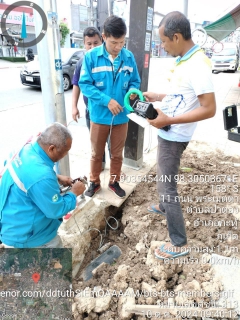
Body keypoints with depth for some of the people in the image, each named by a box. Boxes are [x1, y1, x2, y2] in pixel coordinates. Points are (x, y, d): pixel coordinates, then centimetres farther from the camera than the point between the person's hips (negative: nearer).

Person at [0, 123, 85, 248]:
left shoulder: (28, 149, -11)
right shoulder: (40, 176, -38)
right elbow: (57, 210, -24)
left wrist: (57, 178, 2)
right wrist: (74, 192, -8)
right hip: (25, 237, -8)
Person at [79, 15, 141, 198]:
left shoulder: (129, 57, -2)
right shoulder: (91, 56, -9)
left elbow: (135, 81, 7)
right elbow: (85, 84, -11)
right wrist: (107, 100, -21)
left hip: (121, 116, 2)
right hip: (99, 116, -2)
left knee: (117, 154, 16)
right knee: (97, 153, 14)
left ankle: (114, 182, 37)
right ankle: (95, 182, 35)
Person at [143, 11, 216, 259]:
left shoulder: (197, 65, -22)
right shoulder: (183, 60, 7)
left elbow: (209, 109, -25)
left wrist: (169, 120, -27)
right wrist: (156, 97, 7)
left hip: (174, 136, -10)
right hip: (168, 133, 10)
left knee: (166, 186, -2)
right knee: (165, 180, 27)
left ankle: (179, 243, 12)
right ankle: (165, 206, 52)